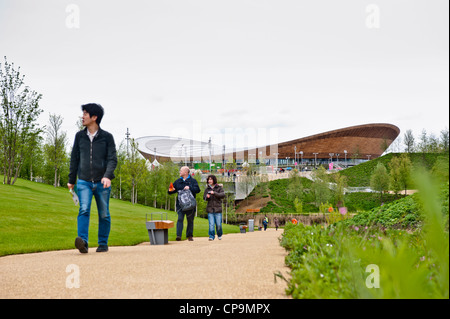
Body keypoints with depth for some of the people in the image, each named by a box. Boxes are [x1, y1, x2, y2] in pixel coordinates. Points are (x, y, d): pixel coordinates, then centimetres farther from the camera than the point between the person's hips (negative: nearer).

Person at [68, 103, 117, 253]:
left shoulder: (107, 137, 1)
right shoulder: (79, 136, 9)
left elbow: (112, 159, -3)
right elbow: (74, 158, 16)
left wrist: (108, 175, -20)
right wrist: (71, 180, 16)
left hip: (102, 183, -1)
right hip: (84, 181, 1)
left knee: (104, 214, 6)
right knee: (84, 210, -18)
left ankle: (103, 243, 19)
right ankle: (83, 241, -27)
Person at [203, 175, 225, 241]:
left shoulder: (219, 188, 1)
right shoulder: (207, 189, 9)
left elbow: (223, 195, -12)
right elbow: (204, 197, 11)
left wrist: (214, 193, -25)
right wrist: (207, 197, -13)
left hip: (217, 208, -2)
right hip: (210, 209, 2)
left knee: (218, 224, 2)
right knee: (211, 224, -6)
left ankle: (219, 235, 25)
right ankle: (211, 236, 0)